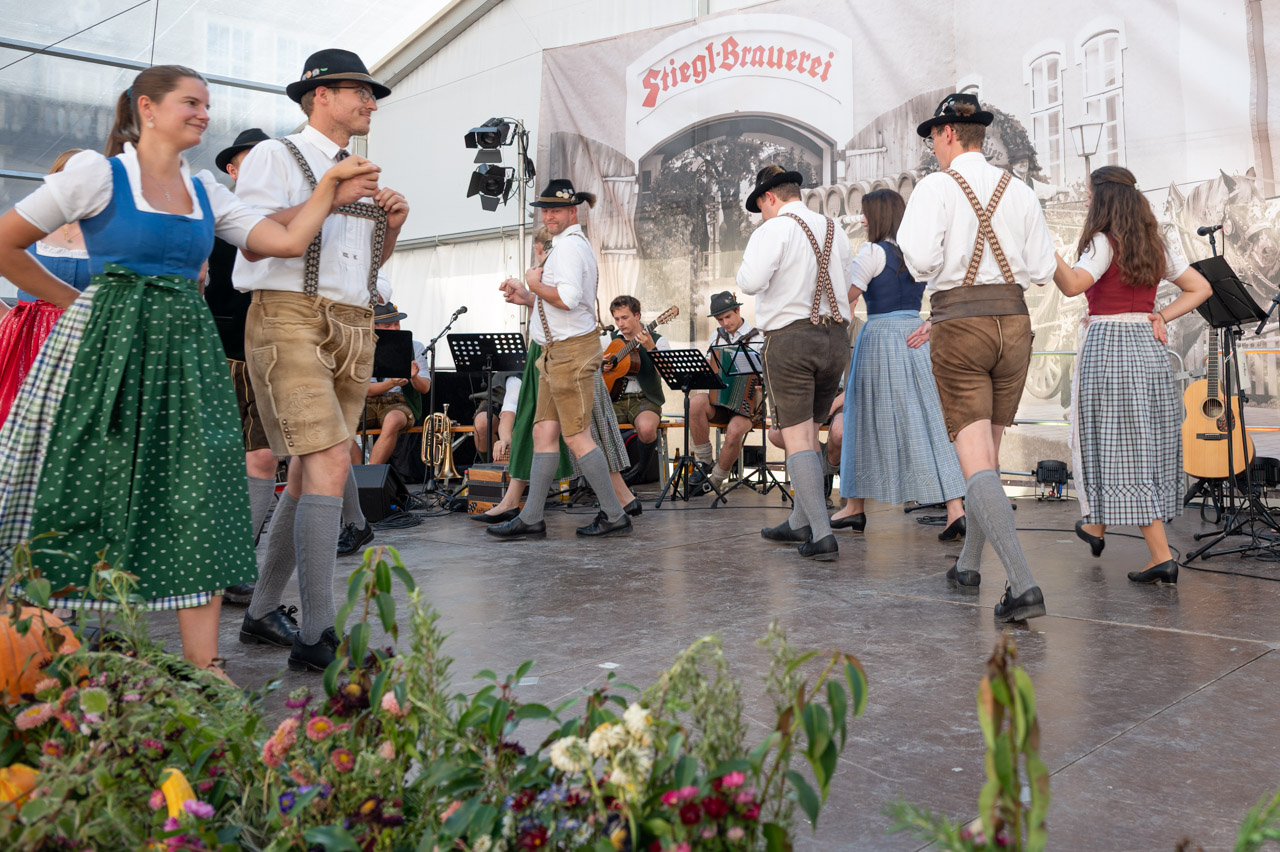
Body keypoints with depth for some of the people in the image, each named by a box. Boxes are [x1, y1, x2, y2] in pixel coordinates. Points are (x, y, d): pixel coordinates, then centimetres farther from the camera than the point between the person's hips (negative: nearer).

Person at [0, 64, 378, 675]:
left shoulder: (206, 192, 14)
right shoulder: (100, 173, -1)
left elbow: (289, 241, 7)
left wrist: (330, 184, 8)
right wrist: (72, 300, 5)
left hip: (185, 350, 5)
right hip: (106, 346, -4)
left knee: (198, 498, -3)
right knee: (88, 496, 0)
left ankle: (204, 666, 0)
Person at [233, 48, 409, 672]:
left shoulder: (361, 175, 23)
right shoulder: (275, 157, 2)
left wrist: (391, 226, 9)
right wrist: (330, 199, -16)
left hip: (355, 331, 8)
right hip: (291, 319, -7)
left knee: (308, 474, 8)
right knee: (329, 464, -19)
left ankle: (263, 612, 20)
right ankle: (317, 636, -19)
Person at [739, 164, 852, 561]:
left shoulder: (775, 229, -8)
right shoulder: (835, 231, 14)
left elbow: (751, 281, -19)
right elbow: (847, 286, 17)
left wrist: (747, 266, 0)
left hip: (790, 338, -7)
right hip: (836, 337, 7)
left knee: (796, 438, -3)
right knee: (809, 432, 18)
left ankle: (822, 535, -10)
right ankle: (800, 522, 29)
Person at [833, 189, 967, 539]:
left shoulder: (873, 252, -8)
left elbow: (846, 298, -8)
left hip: (879, 336, -6)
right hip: (915, 337, 6)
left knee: (868, 423, 6)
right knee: (927, 422, 2)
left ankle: (855, 507, 18)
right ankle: (955, 510, -6)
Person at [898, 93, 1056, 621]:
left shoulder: (936, 187, -5)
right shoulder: (1020, 191, 10)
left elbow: (922, 262, -17)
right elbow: (1042, 269, 10)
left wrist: (906, 236, 6)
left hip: (960, 325, -5)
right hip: (1014, 321, 6)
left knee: (975, 460, -6)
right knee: (990, 450, 18)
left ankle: (1024, 586, -17)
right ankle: (968, 564, 33)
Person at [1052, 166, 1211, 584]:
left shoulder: (1104, 243, -9)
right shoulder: (1156, 246, 12)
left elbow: (1073, 284, -25)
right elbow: (1201, 288, 16)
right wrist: (1161, 317, 9)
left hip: (1108, 347, -7)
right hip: (1149, 346, 7)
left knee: (1120, 447, -3)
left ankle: (1162, 556, -6)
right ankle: (1095, 526, 32)